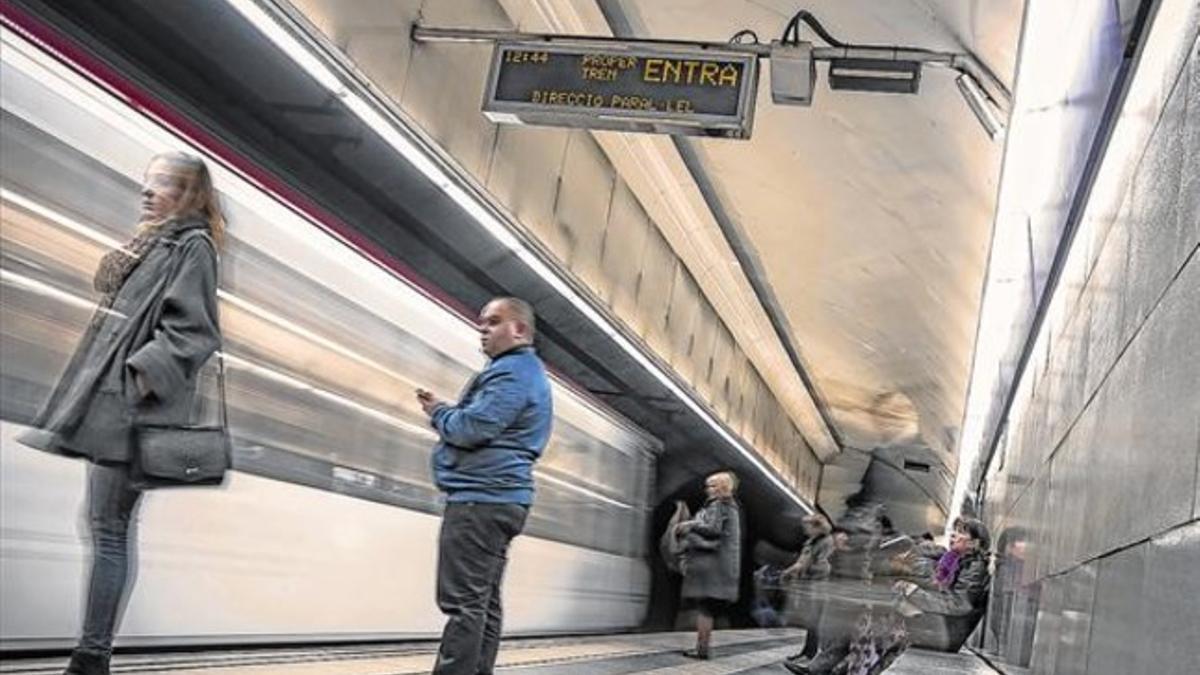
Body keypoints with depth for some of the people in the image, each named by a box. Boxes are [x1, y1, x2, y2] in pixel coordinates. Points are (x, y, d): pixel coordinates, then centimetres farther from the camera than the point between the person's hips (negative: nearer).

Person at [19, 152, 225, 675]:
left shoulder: (193, 246, -8)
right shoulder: (154, 241, 20)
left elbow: (190, 332, -17)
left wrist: (141, 378, -23)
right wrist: (90, 391, 18)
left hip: (131, 407, -10)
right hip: (108, 399, 10)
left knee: (108, 530, -8)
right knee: (106, 528, 11)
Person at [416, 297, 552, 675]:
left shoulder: (512, 371, -11)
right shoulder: (523, 371, 23)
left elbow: (472, 429, -20)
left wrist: (438, 413, -1)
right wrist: (444, 410, 10)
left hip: (481, 499, -11)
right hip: (496, 499, 11)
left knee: (464, 603, -13)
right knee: (483, 602, 8)